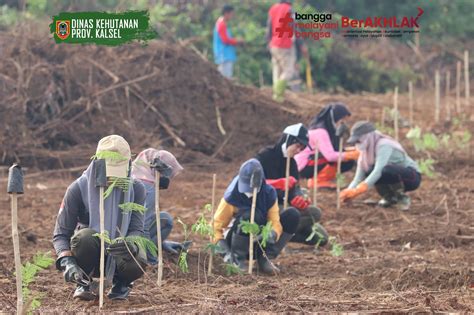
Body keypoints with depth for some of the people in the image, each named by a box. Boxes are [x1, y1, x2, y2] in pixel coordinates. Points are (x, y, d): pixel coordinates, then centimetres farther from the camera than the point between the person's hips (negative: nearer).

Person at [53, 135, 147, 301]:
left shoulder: (136, 189, -9)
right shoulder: (78, 189, -14)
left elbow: (137, 230, -15)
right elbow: (60, 234, -12)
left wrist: (130, 243, -42)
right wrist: (68, 262, -32)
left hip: (118, 256, 1)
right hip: (90, 256, -1)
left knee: (137, 262, -35)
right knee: (85, 236, -37)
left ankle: (121, 283, 3)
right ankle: (83, 283, -7)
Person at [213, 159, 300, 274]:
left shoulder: (269, 193, -11)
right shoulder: (231, 197, -19)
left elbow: (275, 221, -13)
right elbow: (216, 226, -16)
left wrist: (272, 235, -38)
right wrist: (225, 251, -29)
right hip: (237, 242, -4)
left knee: (292, 215, -14)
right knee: (250, 215, -35)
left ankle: (265, 258, -8)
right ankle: (238, 259, -15)